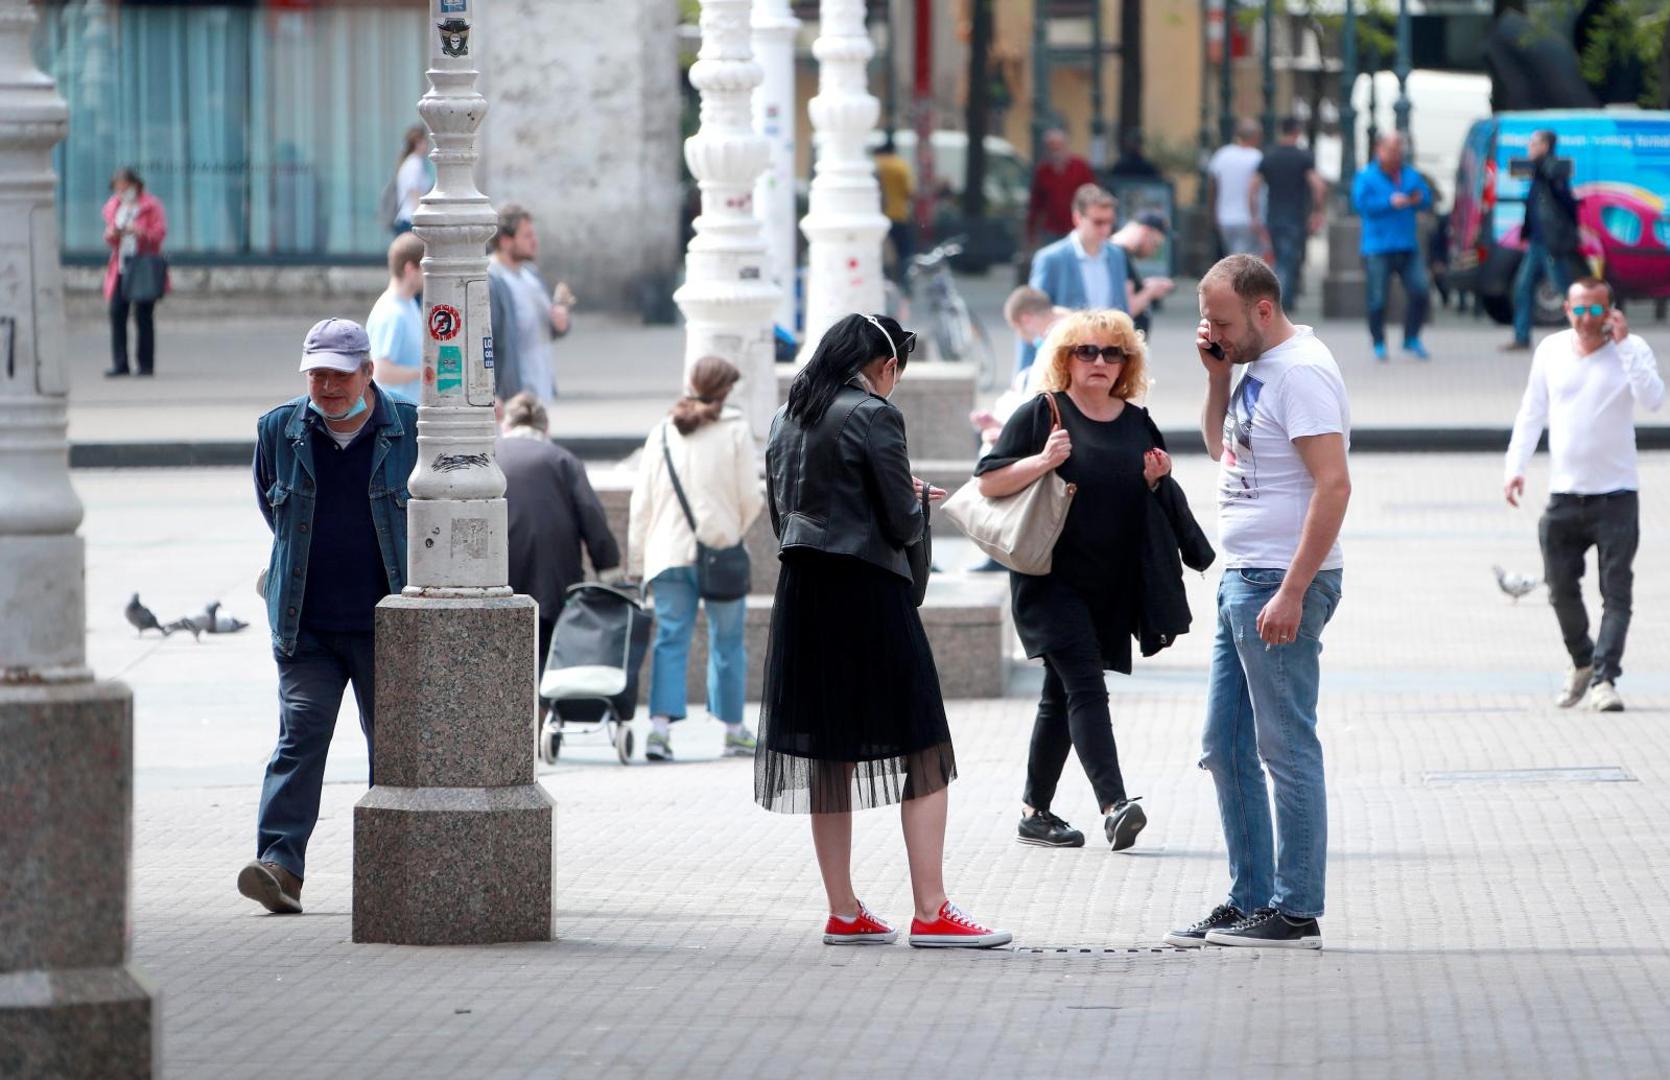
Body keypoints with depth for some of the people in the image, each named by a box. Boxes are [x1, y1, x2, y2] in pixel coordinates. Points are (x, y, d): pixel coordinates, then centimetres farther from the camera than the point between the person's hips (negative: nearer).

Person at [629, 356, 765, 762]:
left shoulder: (662, 433, 6)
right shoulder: (735, 430, -3)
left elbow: (642, 501, 7)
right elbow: (750, 496, -4)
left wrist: (636, 561, 12)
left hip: (668, 553, 2)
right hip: (719, 548, -2)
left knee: (671, 640, 1)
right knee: (727, 642, 10)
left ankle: (660, 726, -15)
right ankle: (734, 731, 18)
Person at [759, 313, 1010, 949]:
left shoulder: (787, 419, 12)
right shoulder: (874, 417, -10)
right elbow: (904, 525, -12)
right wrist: (918, 501, 11)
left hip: (802, 592, 7)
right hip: (867, 590, -7)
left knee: (830, 758, 12)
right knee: (923, 752, -2)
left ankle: (842, 913, 13)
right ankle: (930, 913, -7)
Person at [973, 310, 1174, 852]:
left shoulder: (1137, 424, 12)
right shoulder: (1042, 414, -4)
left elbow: (1147, 506, 21)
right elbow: (988, 482, -6)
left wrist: (1155, 480, 0)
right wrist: (1041, 462, -20)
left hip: (1110, 585, 6)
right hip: (1051, 579, -6)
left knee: (1062, 695, 12)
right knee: (1085, 686, -17)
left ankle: (1035, 810, 20)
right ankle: (1114, 805, -27)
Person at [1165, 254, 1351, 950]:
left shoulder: (1302, 371, -15)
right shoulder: (1258, 365, 15)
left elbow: (1333, 485, -22)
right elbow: (1220, 447, 29)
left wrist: (1291, 592, -25)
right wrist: (1218, 375, 11)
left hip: (1282, 582, -10)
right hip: (1241, 579, 10)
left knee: (1286, 748, -6)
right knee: (1226, 748, 12)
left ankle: (1296, 913, -3)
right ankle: (1249, 900, 19)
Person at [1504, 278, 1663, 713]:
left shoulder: (1631, 350, -4)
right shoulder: (1551, 350, 5)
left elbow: (1653, 399, -22)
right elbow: (1532, 412, 11)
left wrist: (1623, 343, -23)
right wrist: (1516, 466, 2)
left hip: (1615, 493, -3)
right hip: (1564, 493, 3)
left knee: (1616, 592, -10)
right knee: (1562, 590, 8)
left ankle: (1604, 679, -12)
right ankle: (1582, 661, 31)